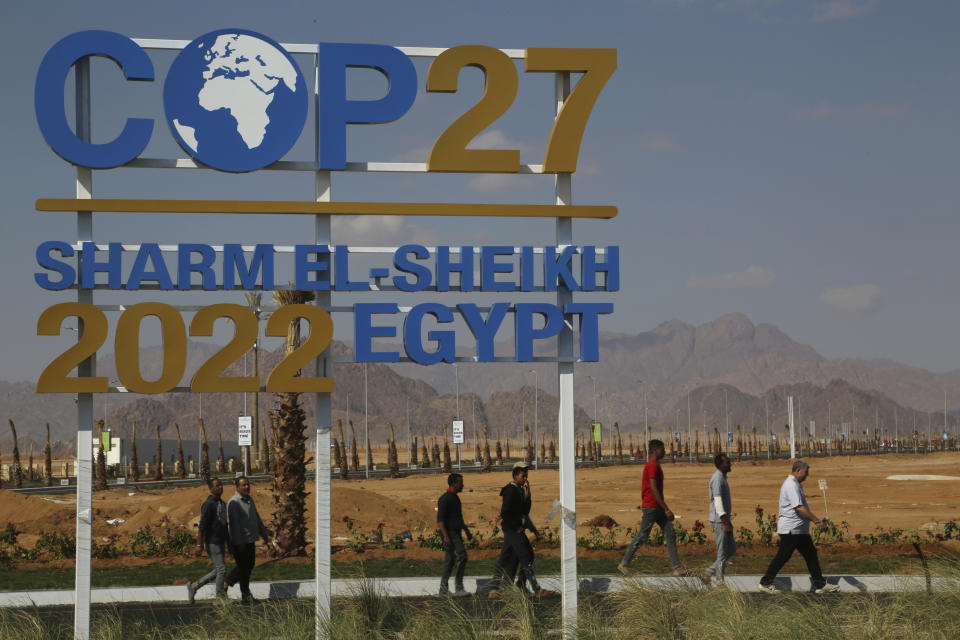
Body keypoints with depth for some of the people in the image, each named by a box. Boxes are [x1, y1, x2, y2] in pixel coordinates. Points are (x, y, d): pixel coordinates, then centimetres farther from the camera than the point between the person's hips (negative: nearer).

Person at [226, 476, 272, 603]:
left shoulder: (249, 500, 13)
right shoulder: (233, 503, -14)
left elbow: (257, 518, 22)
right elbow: (233, 524, -19)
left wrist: (264, 534, 23)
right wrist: (239, 543, -22)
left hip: (251, 539, 9)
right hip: (240, 541, -9)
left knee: (250, 565, 14)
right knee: (244, 567, -1)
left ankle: (228, 582, 28)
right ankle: (246, 595, 8)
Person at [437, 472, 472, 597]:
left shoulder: (455, 498, 17)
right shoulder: (445, 499, -14)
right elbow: (440, 519, -20)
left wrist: (467, 531, 27)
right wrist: (446, 536, -26)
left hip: (456, 534, 10)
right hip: (450, 534, -10)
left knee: (450, 561, 9)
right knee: (461, 557, -16)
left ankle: (444, 589, 11)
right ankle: (459, 588, -15)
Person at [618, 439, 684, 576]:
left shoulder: (654, 465, 16)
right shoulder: (653, 466, -15)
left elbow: (643, 487, 21)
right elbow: (653, 489, -22)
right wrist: (666, 509, -23)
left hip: (658, 507, 10)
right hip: (651, 507, -10)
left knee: (670, 534, 2)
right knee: (642, 535, -3)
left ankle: (676, 567, -1)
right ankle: (624, 564, 8)